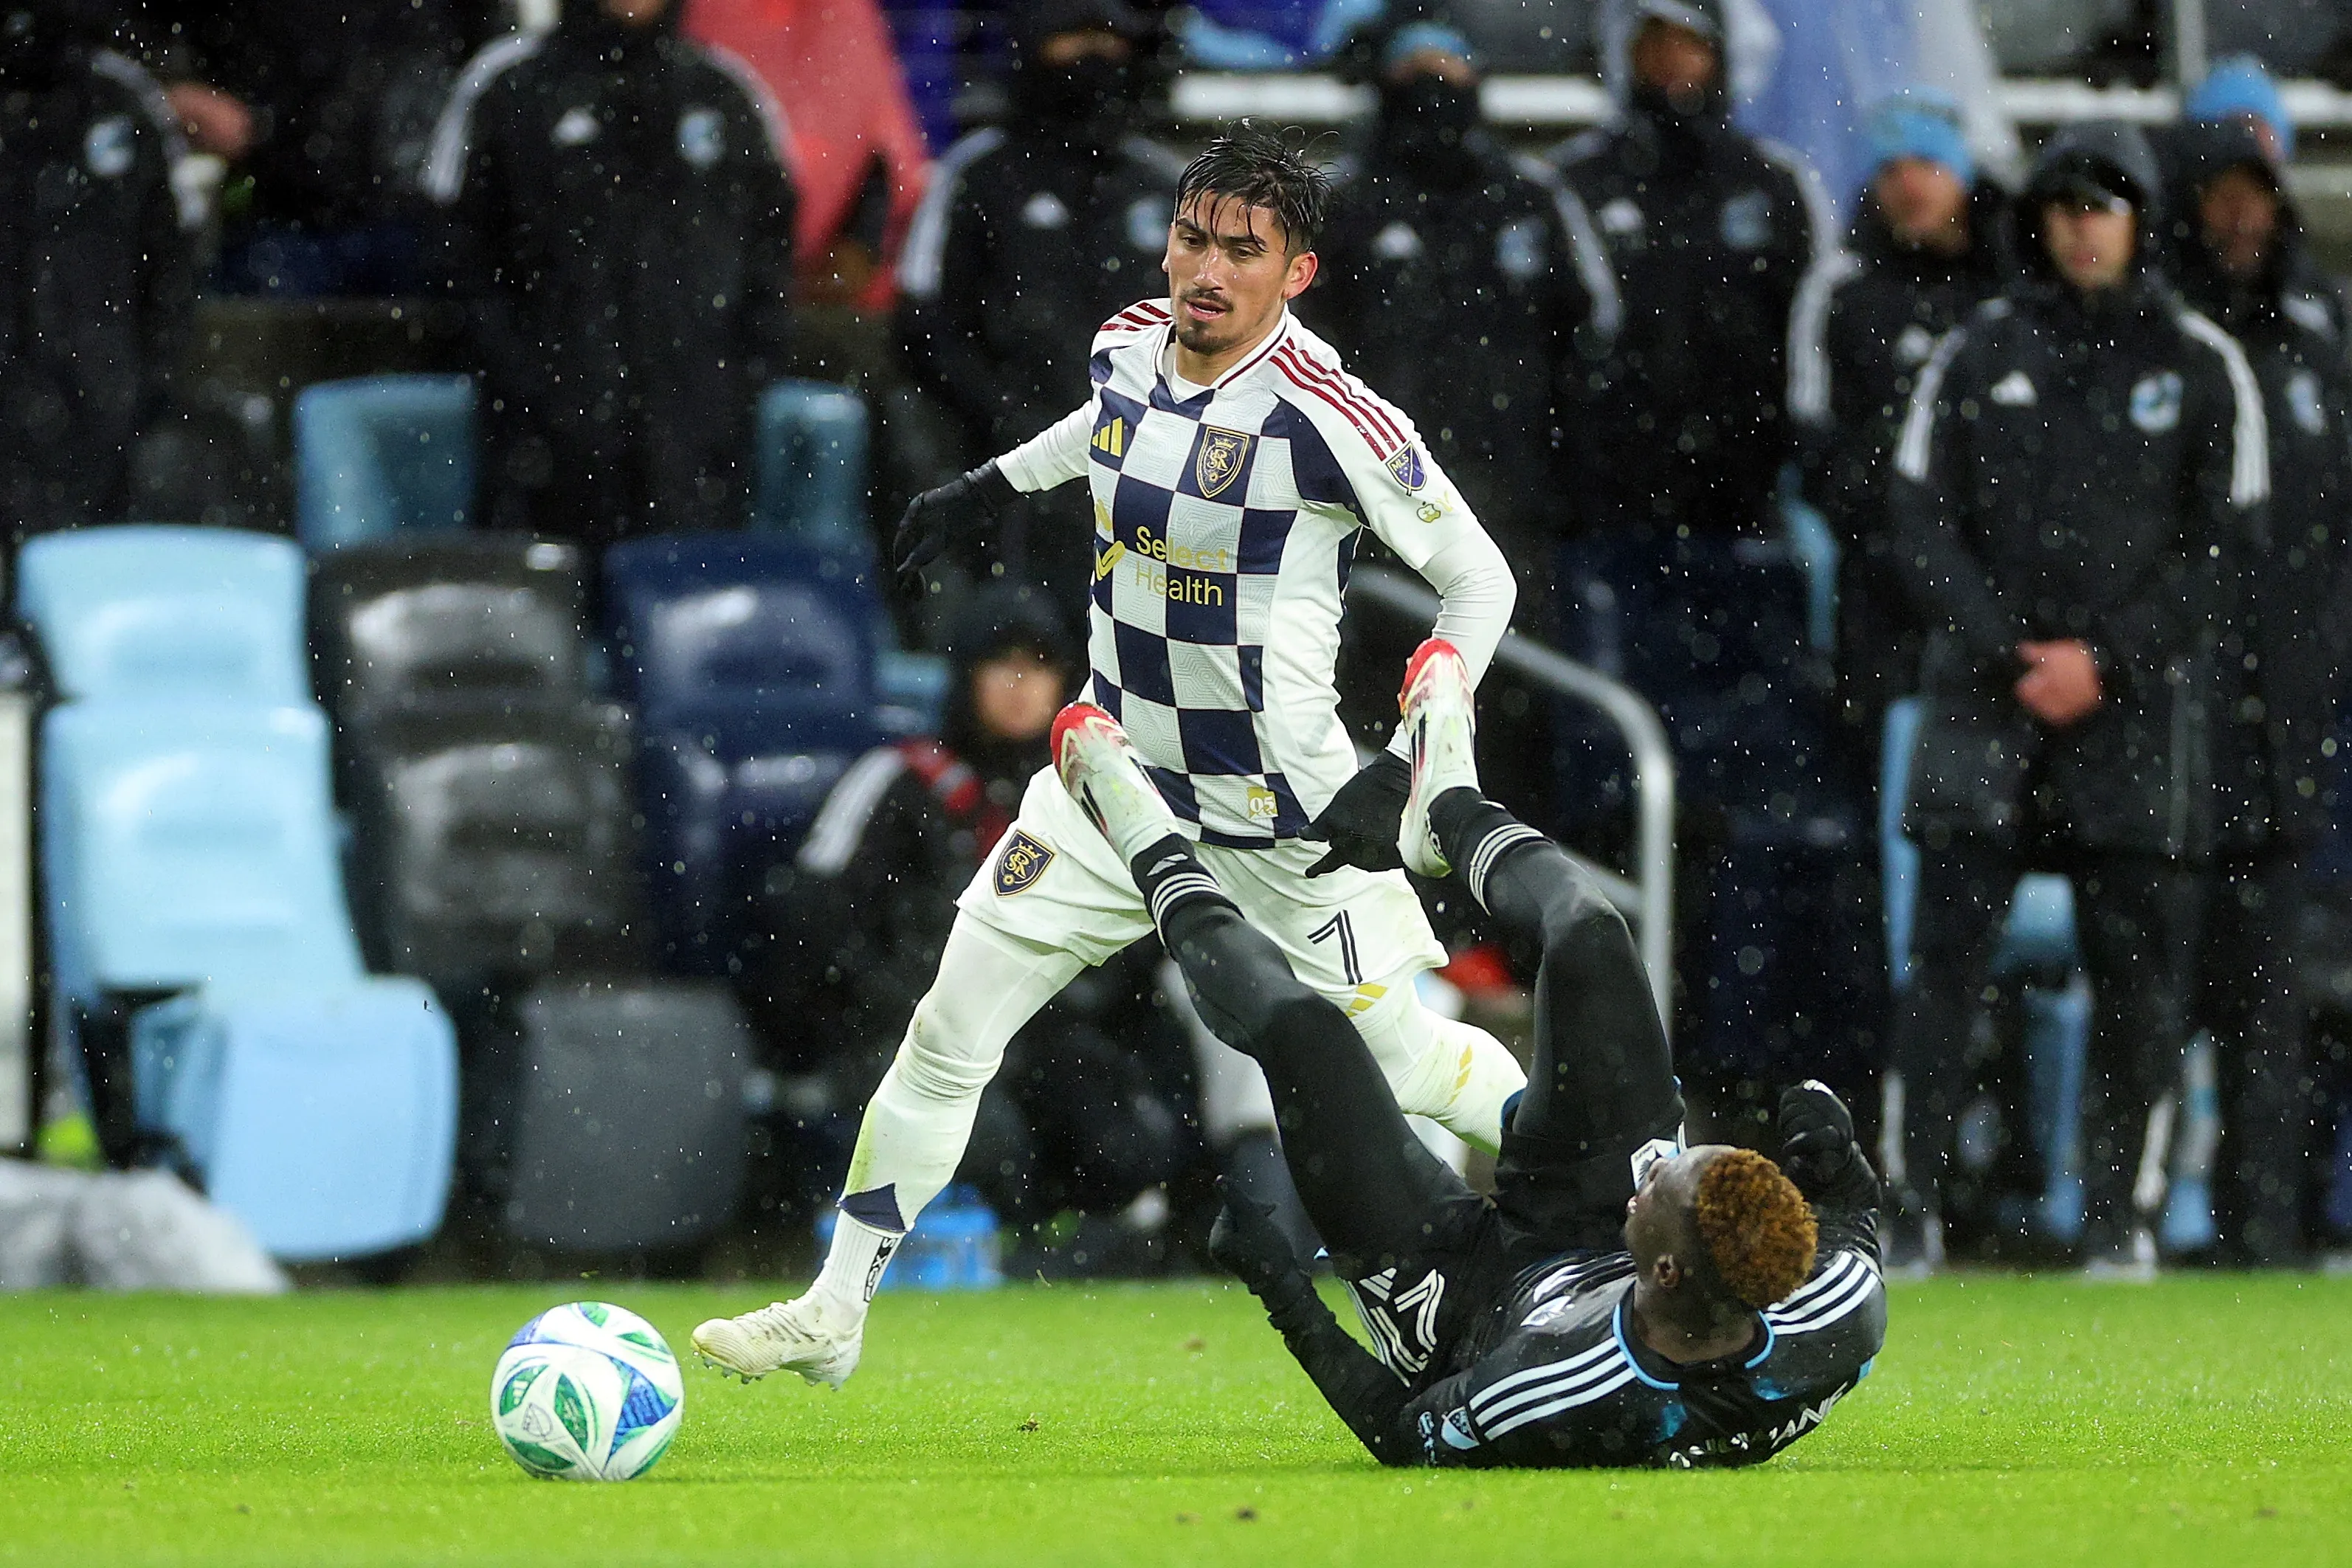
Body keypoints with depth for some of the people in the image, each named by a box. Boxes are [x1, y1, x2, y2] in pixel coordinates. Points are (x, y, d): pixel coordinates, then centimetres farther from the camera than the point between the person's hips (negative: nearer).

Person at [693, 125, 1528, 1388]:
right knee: (949, 1032, 0)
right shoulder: (1129, 345, -3)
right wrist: (996, 483, 28)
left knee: (1403, 1059, 0)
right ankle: (833, 1315, 10)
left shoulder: (1330, 418, -22)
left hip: (1287, 811, -5)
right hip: (1118, 776, 5)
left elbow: (1480, 580, -13)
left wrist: (1404, 772, -18)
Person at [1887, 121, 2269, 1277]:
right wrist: (2006, 651, -7)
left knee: (2136, 970, -2)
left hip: (2137, 705, -1)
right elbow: (1922, 521, 7)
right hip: (1985, 698, 1)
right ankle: (1908, 1206, -5)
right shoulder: (1976, 356, 9)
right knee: (1946, 955, -6)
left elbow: (2224, 547, 2)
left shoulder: (2202, 367, 6)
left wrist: (2104, 660, -8)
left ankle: (2120, 1213, 7)